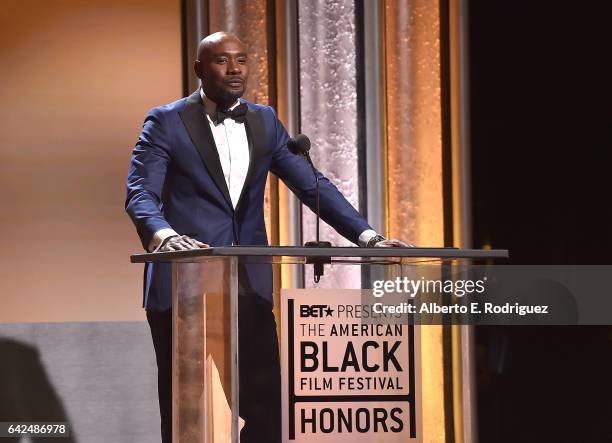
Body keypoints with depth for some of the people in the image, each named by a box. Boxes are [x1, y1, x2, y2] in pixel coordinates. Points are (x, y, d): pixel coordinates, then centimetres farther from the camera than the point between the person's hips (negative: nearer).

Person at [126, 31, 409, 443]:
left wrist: (368, 236, -3)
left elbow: (311, 184, 9)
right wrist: (164, 236, -34)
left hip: (250, 285, 4)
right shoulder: (166, 122, -2)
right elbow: (140, 194, -12)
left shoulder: (264, 121, 11)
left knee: (265, 405, 0)